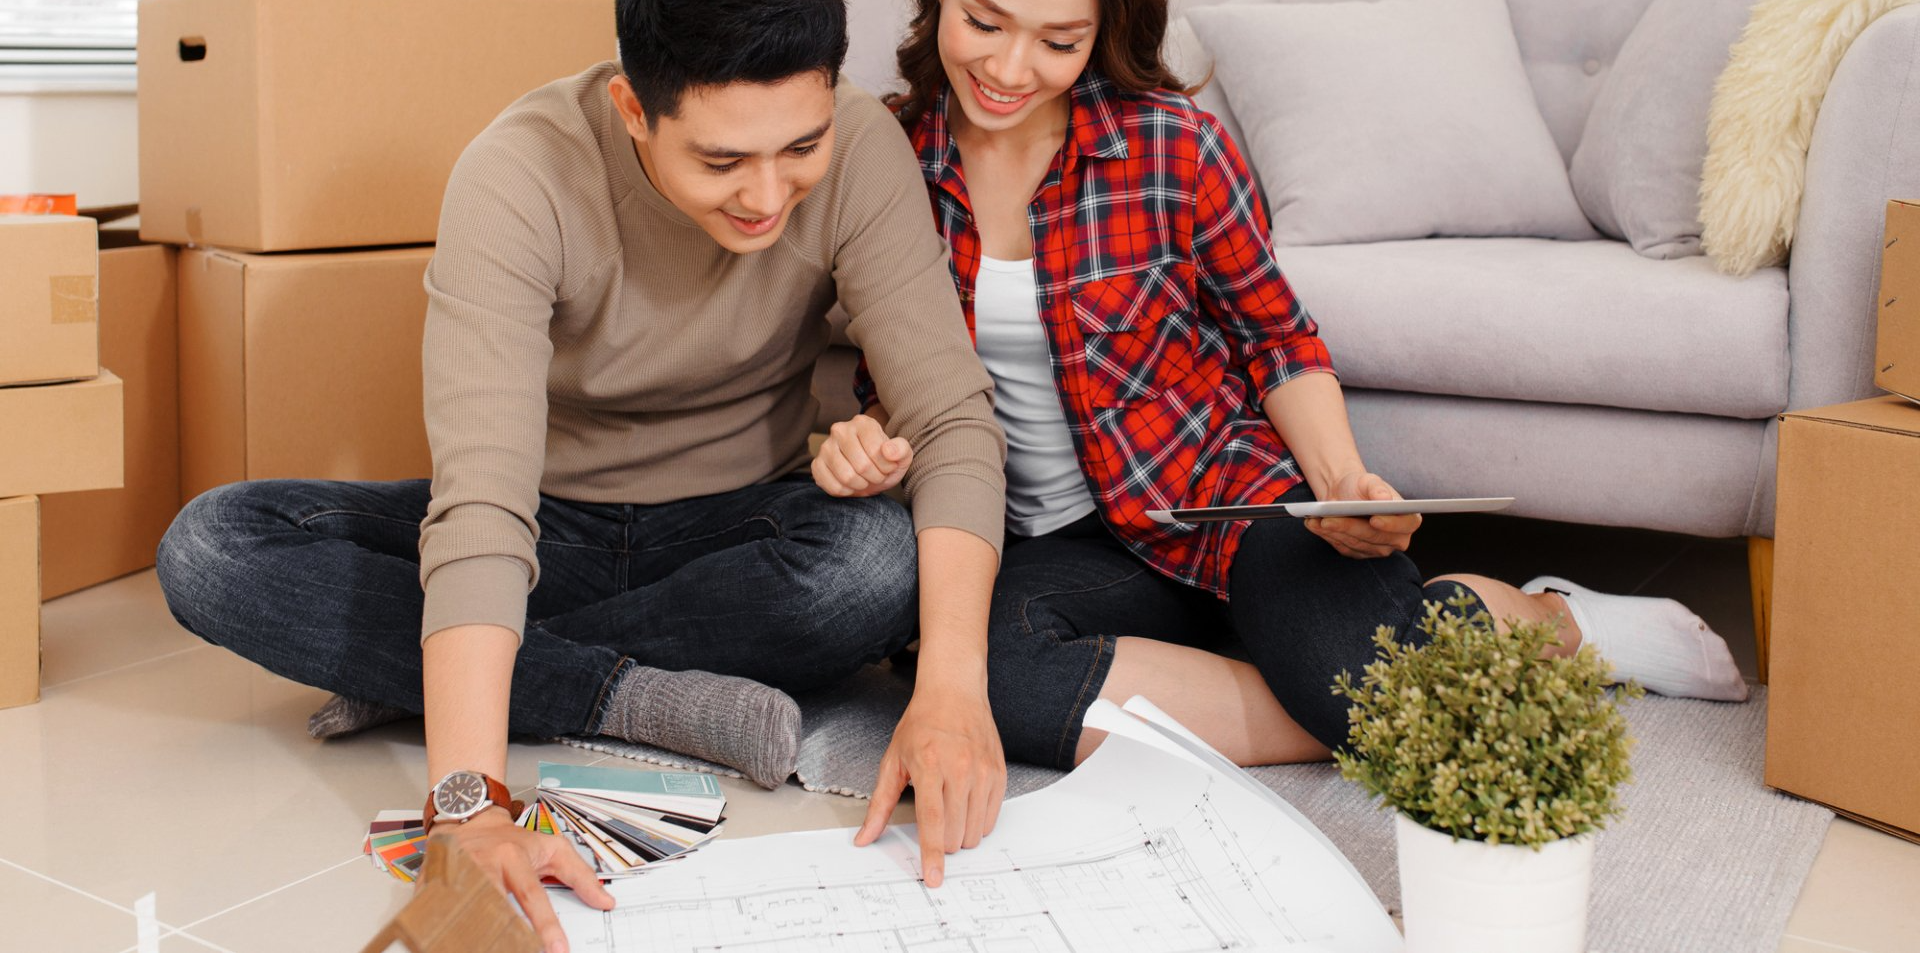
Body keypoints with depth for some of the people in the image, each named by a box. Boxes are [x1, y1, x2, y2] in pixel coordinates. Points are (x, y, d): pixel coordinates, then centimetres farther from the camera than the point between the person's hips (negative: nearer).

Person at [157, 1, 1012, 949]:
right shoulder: (522, 174, -26)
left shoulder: (860, 150, -20)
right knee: (208, 550, -21)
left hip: (729, 532, 1)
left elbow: (954, 419, -24)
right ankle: (639, 700, -24)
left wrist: (953, 682, -40)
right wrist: (470, 801, -45)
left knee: (887, 559, -34)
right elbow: (480, 490, -35)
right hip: (550, 528, 0)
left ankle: (403, 668, -19)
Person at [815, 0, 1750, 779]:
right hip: (1051, 548, 2)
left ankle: (1548, 618, 4)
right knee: (978, 661, -34)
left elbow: (1277, 336, 4)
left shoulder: (1173, 144, -8)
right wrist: (874, 432, -12)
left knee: (1346, 669, -33)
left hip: (1222, 486, -2)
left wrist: (1343, 478, -13)